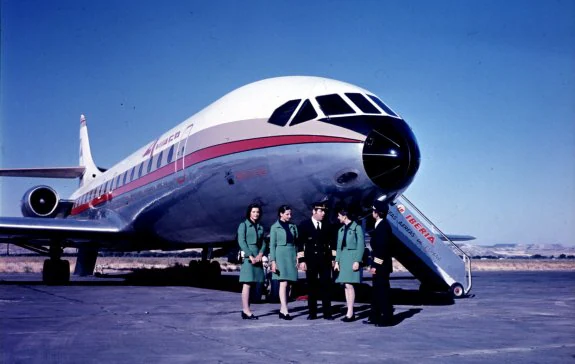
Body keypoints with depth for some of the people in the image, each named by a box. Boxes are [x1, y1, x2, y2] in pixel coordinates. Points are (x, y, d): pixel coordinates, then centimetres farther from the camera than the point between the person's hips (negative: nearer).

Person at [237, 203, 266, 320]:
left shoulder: (260, 227, 18)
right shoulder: (243, 225, 2)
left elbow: (263, 243, 13)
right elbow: (241, 242, -7)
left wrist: (260, 254, -6)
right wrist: (251, 256, -14)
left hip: (257, 256, 6)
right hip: (247, 256, -6)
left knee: (253, 283, 4)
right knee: (247, 283, -10)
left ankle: (245, 310, 7)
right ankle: (246, 310, -11)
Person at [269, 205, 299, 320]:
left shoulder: (293, 226, 13)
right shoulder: (275, 227, 2)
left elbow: (296, 243, 14)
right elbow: (272, 245, -1)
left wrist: (297, 258, 4)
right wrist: (273, 261, -9)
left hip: (291, 255, 4)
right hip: (281, 255, -4)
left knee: (286, 284, 3)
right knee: (283, 283, -12)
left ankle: (282, 310, 8)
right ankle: (285, 311, -16)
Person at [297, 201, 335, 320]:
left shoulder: (327, 225, 9)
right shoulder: (304, 225, 2)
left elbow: (332, 243, 11)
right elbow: (300, 243, -1)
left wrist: (333, 258, 3)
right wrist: (301, 260, -8)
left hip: (325, 260, 2)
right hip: (310, 260, -2)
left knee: (326, 286, -1)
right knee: (311, 287, 3)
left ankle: (327, 312, 3)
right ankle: (312, 312, 8)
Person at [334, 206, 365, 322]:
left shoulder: (357, 227, -5)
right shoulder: (341, 230, 16)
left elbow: (361, 245, -9)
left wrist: (357, 261, -16)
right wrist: (337, 261, 10)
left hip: (352, 258, -7)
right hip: (343, 258, 7)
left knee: (349, 285, -12)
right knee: (346, 286, 6)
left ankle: (350, 313, -10)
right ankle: (350, 312, 9)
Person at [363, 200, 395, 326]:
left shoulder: (383, 226, -16)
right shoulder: (380, 226, 14)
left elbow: (382, 247, -21)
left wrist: (375, 265, -20)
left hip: (381, 266, -10)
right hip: (378, 266, 10)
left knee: (383, 291, -4)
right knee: (376, 291, 13)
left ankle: (387, 318, 2)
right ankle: (375, 317, 20)